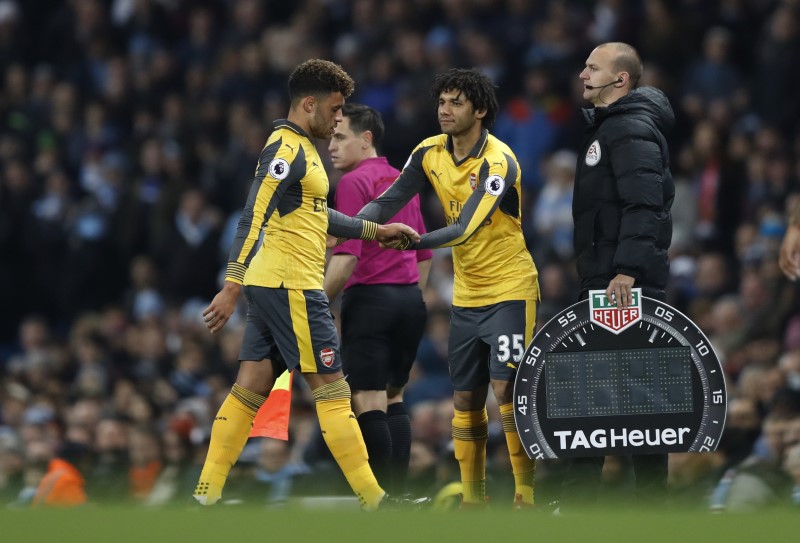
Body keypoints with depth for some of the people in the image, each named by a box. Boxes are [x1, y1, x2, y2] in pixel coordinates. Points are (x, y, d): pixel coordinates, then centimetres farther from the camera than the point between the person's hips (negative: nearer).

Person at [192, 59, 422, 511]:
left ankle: (207, 493, 6)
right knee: (331, 386, -6)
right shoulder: (287, 149, -14)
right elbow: (254, 218, -20)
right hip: (292, 286, -10)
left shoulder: (302, 149, 17)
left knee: (252, 386, 7)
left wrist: (376, 231, 29)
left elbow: (316, 216, 29)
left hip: (270, 286, 10)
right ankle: (374, 499, -3)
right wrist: (232, 287, -24)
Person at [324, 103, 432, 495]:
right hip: (410, 299, 8)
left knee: (369, 402, -6)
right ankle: (399, 492, 10)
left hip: (371, 298, -8)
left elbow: (347, 256, -17)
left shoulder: (354, 182, -8)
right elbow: (424, 255, 18)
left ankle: (382, 497, -10)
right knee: (393, 399, 14)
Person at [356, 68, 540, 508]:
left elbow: (467, 228, -29)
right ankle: (472, 496, 14)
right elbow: (390, 200, -4)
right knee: (465, 397, 7)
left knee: (506, 390, -14)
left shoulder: (498, 162, -21)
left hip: (509, 290, -7)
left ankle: (526, 493, -9)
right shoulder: (430, 153, 0)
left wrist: (413, 242, -39)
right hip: (466, 295, 7)